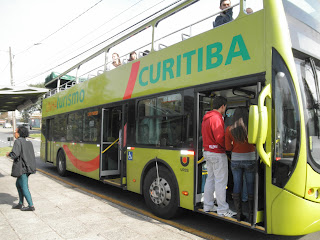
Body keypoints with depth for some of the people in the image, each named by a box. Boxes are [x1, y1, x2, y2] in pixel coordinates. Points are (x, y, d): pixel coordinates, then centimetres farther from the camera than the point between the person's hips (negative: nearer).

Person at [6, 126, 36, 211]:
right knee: (18, 184, 21)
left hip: (23, 167, -9)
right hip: (29, 166, 9)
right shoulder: (28, 142, 13)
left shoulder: (18, 141, -12)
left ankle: (31, 206, 4)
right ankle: (20, 204, 26)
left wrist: (9, 154, -1)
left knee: (24, 187, 0)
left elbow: (15, 155, -21)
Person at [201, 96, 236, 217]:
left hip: (207, 152, 10)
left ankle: (208, 206, 24)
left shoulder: (206, 118, 13)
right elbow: (220, 138, -24)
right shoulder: (217, 118, -17)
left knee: (210, 179, 16)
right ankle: (222, 209, 8)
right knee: (221, 181, -1)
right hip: (217, 154, -9)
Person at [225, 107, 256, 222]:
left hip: (235, 160, 2)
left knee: (237, 185, 10)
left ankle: (239, 213, 16)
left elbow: (228, 147, -4)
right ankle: (251, 214, 16)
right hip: (249, 160, -1)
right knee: (250, 186, 9)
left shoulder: (229, 129, -6)